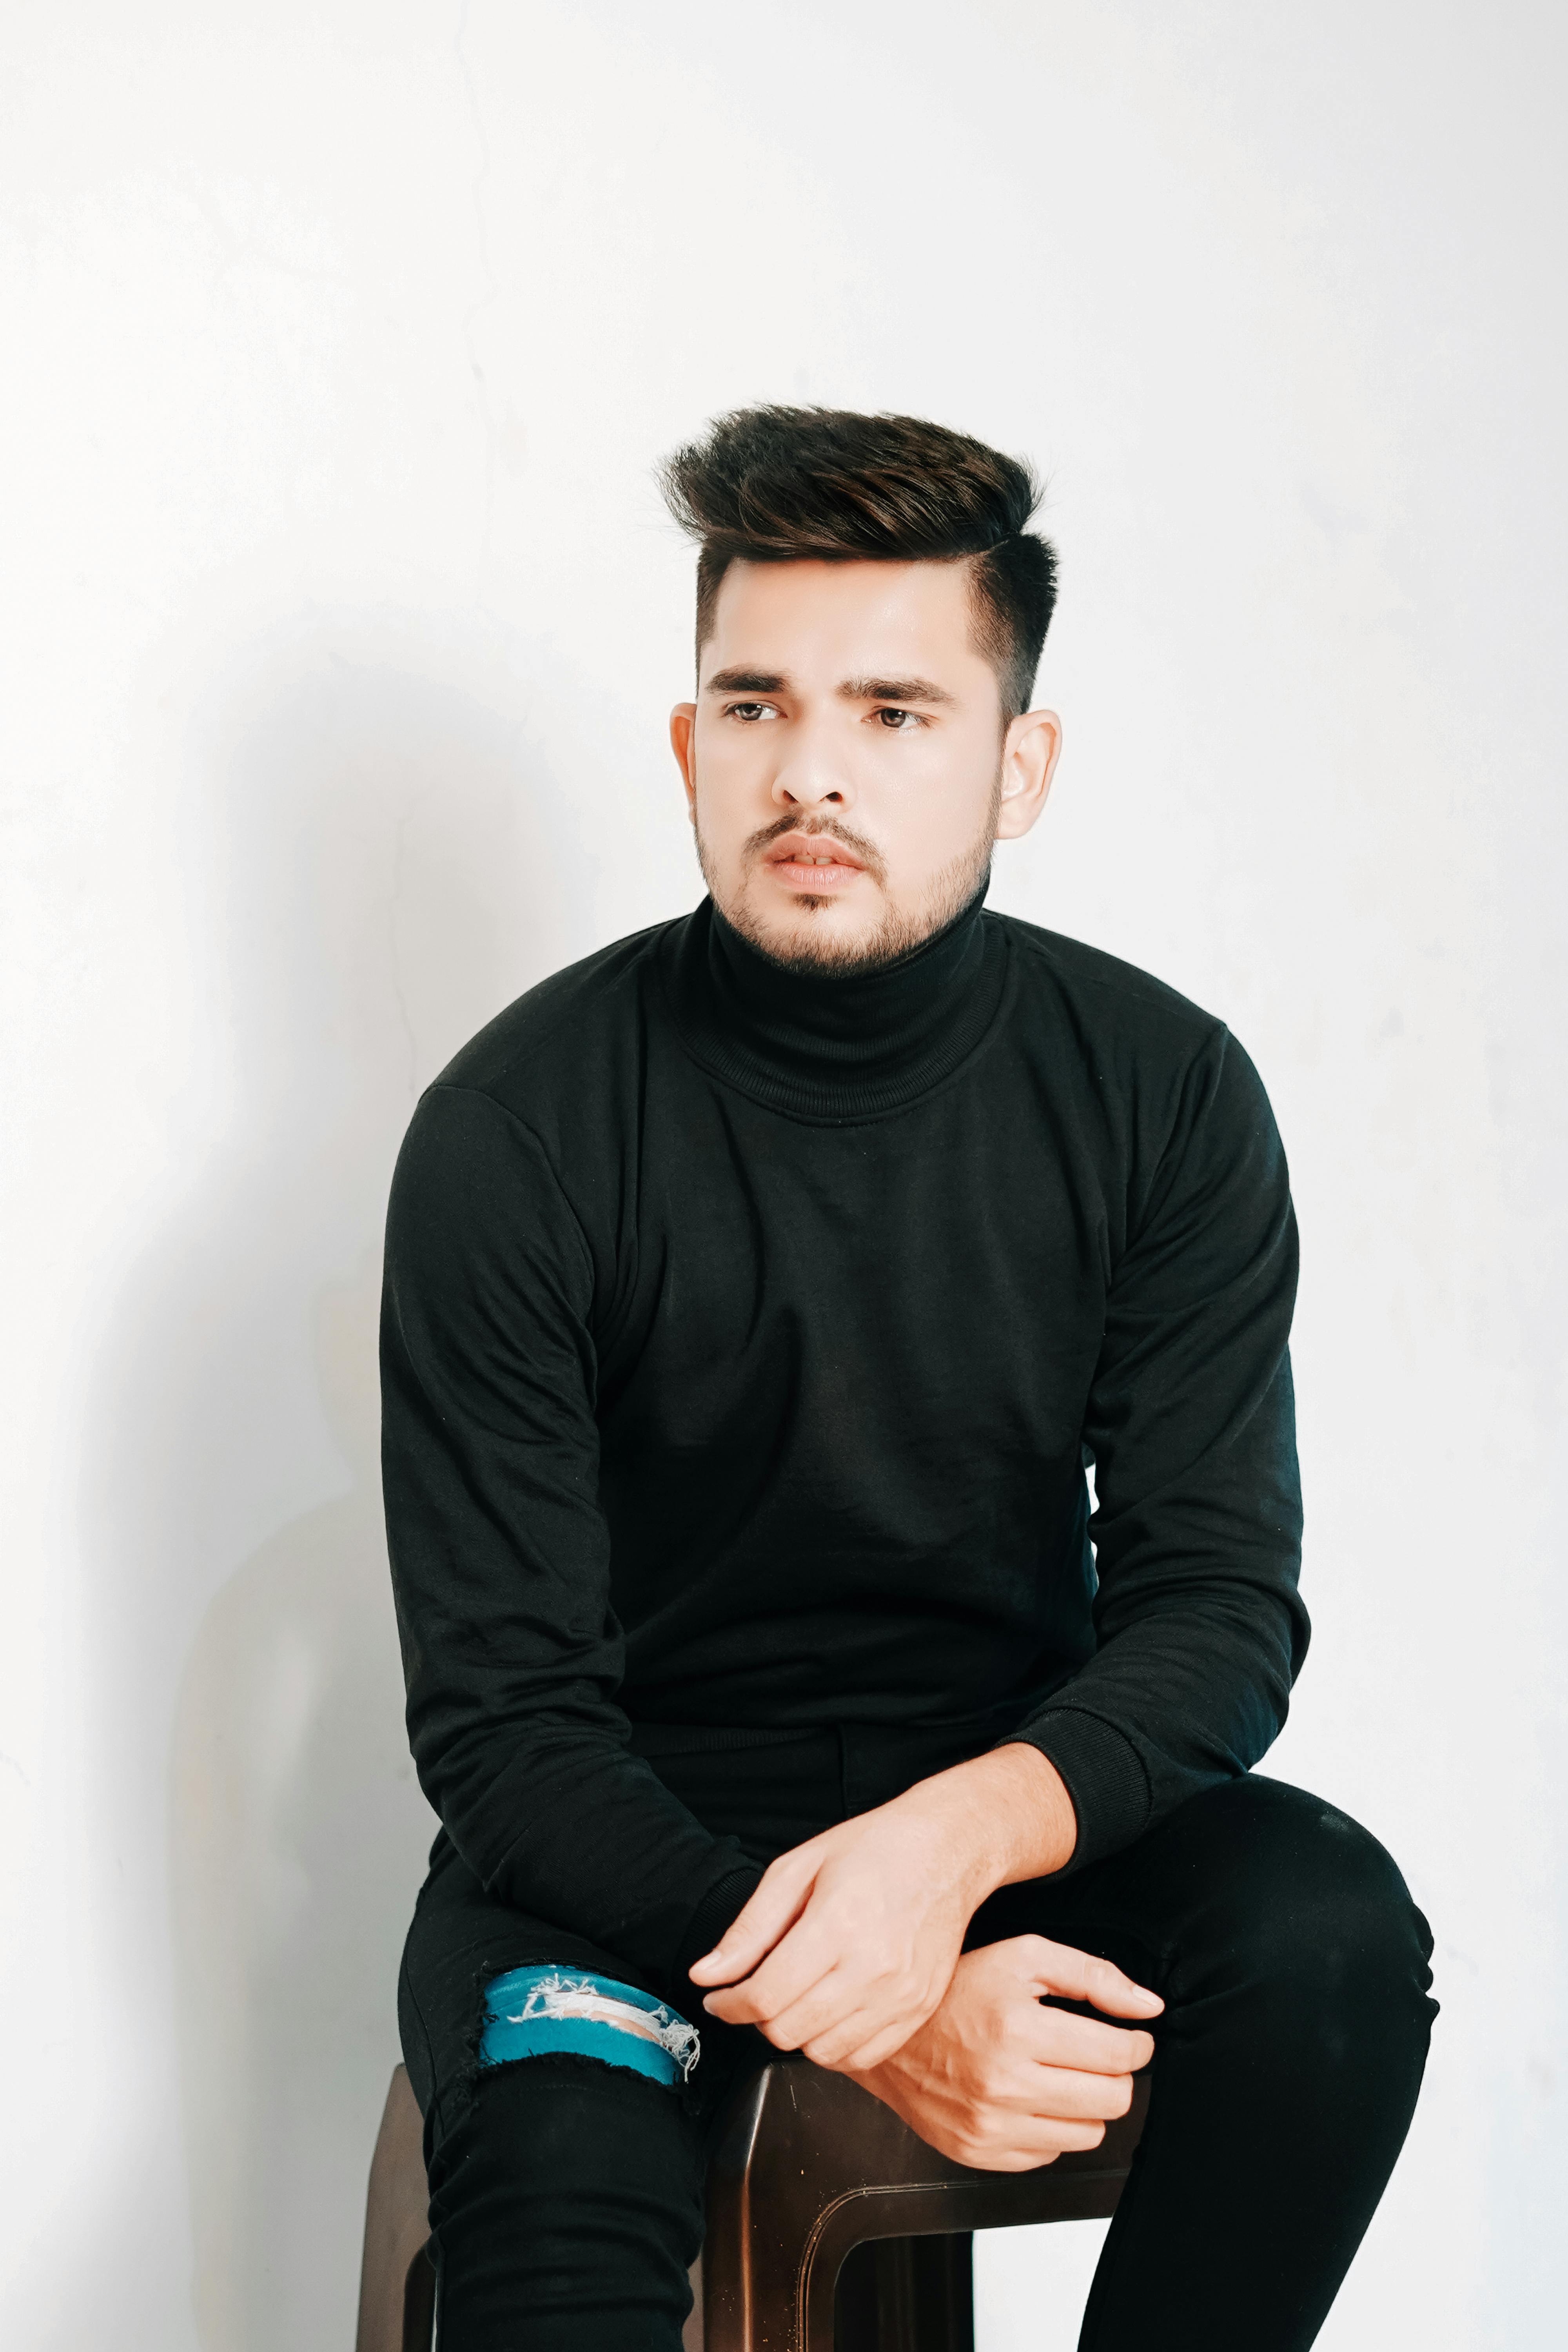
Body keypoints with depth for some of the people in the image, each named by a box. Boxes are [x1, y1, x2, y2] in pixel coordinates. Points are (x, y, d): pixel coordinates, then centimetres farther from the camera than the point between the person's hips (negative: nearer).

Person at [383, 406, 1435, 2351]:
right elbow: (500, 1715, -14)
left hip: (1016, 1775, 3)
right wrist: (853, 2006, -29)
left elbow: (1220, 1603, -8)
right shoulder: (518, 1131, -13)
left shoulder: (1165, 1094, -6)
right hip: (627, 1826, -3)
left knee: (1330, 1934, -27)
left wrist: (963, 1830, -30)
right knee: (558, 2158, -35)